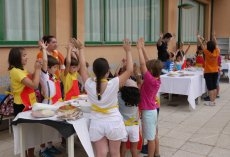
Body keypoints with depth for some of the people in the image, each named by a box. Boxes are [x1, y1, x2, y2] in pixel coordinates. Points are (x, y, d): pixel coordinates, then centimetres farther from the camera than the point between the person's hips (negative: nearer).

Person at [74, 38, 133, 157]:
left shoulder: (89, 85, -12)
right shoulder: (113, 84, -19)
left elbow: (82, 67, 1)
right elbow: (129, 70, -14)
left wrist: (81, 49, 12)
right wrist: (128, 51, -6)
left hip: (97, 124, 2)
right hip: (113, 123, -1)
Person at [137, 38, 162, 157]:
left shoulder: (150, 80, -24)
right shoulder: (156, 79, -2)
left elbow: (143, 64, -26)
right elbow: (148, 63, 3)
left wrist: (139, 48, -19)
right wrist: (143, 48, 2)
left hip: (148, 111, -9)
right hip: (152, 110, 9)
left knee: (150, 137, 3)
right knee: (153, 135, 20)